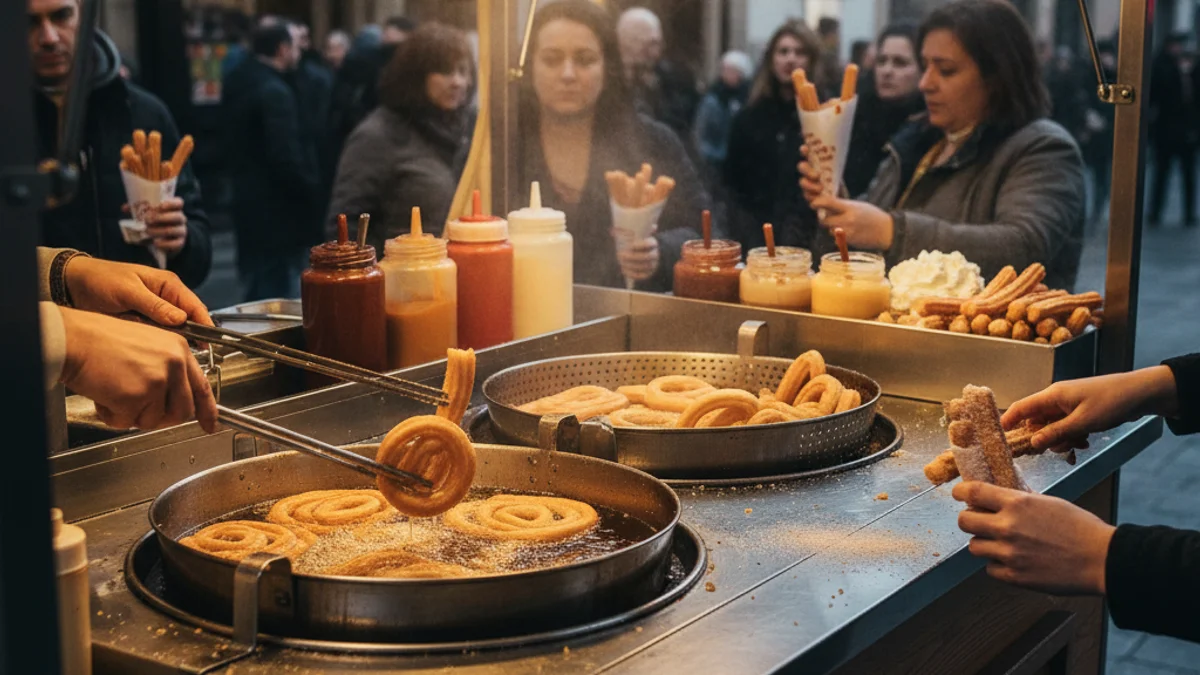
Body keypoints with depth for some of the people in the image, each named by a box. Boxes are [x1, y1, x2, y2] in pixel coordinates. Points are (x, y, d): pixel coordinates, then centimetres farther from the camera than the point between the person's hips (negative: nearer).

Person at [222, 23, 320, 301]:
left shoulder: (239, 83, 11)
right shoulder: (274, 91, -17)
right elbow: (286, 157, -23)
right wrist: (312, 189, -10)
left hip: (250, 203, 9)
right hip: (278, 211, -9)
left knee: (258, 291, 18)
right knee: (282, 298, -4)